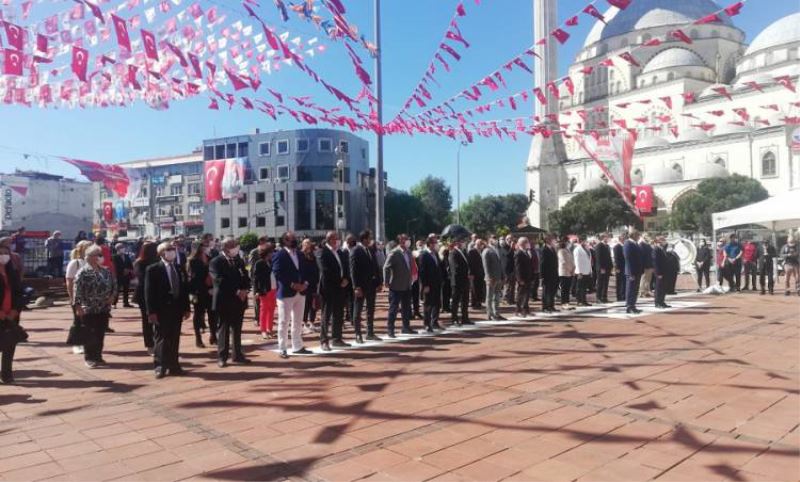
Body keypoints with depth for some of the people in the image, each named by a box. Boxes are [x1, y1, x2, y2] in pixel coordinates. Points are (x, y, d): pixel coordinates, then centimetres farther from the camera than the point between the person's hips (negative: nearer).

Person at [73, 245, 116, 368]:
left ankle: (98, 356, 22)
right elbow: (78, 291, -13)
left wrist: (112, 296, 1)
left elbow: (114, 284, 17)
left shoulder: (106, 271, 9)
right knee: (89, 335, 2)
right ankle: (89, 358, 11)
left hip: (104, 308, 5)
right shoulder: (83, 273, -9)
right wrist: (78, 306, -17)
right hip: (89, 309, -5)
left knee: (100, 334, 11)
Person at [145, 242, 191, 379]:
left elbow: (184, 289, 13)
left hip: (177, 309, 5)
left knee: (174, 340, 9)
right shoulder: (153, 269, -4)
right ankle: (160, 367, 11)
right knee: (161, 339, 3)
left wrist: (186, 308, 8)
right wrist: (151, 311, -15)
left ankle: (173, 365, 18)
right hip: (161, 310, -5)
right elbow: (149, 292, -9)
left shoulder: (179, 269, 13)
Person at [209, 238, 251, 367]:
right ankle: (222, 357, 10)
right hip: (224, 301, -5)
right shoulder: (216, 262, -7)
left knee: (237, 330, 11)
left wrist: (245, 290, -8)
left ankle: (238, 355, 19)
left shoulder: (239, 261, 13)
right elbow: (220, 280, -17)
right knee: (223, 329, 3)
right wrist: (236, 291, -19)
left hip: (239, 300, 5)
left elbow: (246, 277, 12)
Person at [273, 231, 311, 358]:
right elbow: (278, 273, -15)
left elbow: (305, 271, 14)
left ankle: (297, 346, 23)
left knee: (298, 321, 13)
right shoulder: (279, 255, -6)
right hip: (286, 292, -6)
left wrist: (305, 283, -5)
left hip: (301, 292, 7)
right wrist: (292, 285, -19)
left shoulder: (300, 255, 15)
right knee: (284, 322, 0)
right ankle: (282, 349, 8)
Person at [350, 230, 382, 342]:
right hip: (361, 285, -6)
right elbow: (353, 270, -13)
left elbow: (376, 267, 12)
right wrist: (356, 287, -19)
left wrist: (379, 282, 5)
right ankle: (358, 334, 11)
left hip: (372, 284, 7)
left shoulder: (371, 250, 11)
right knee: (358, 311, 4)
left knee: (371, 310, 12)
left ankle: (370, 333, 21)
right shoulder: (355, 250, -9)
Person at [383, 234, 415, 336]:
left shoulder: (408, 252, 8)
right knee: (393, 308, 0)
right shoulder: (394, 253, -14)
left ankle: (406, 328, 26)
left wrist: (411, 279, 12)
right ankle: (390, 330, 7)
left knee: (406, 308, 14)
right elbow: (386, 268, -16)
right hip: (396, 286, -7)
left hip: (407, 286, 7)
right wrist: (387, 282, -16)